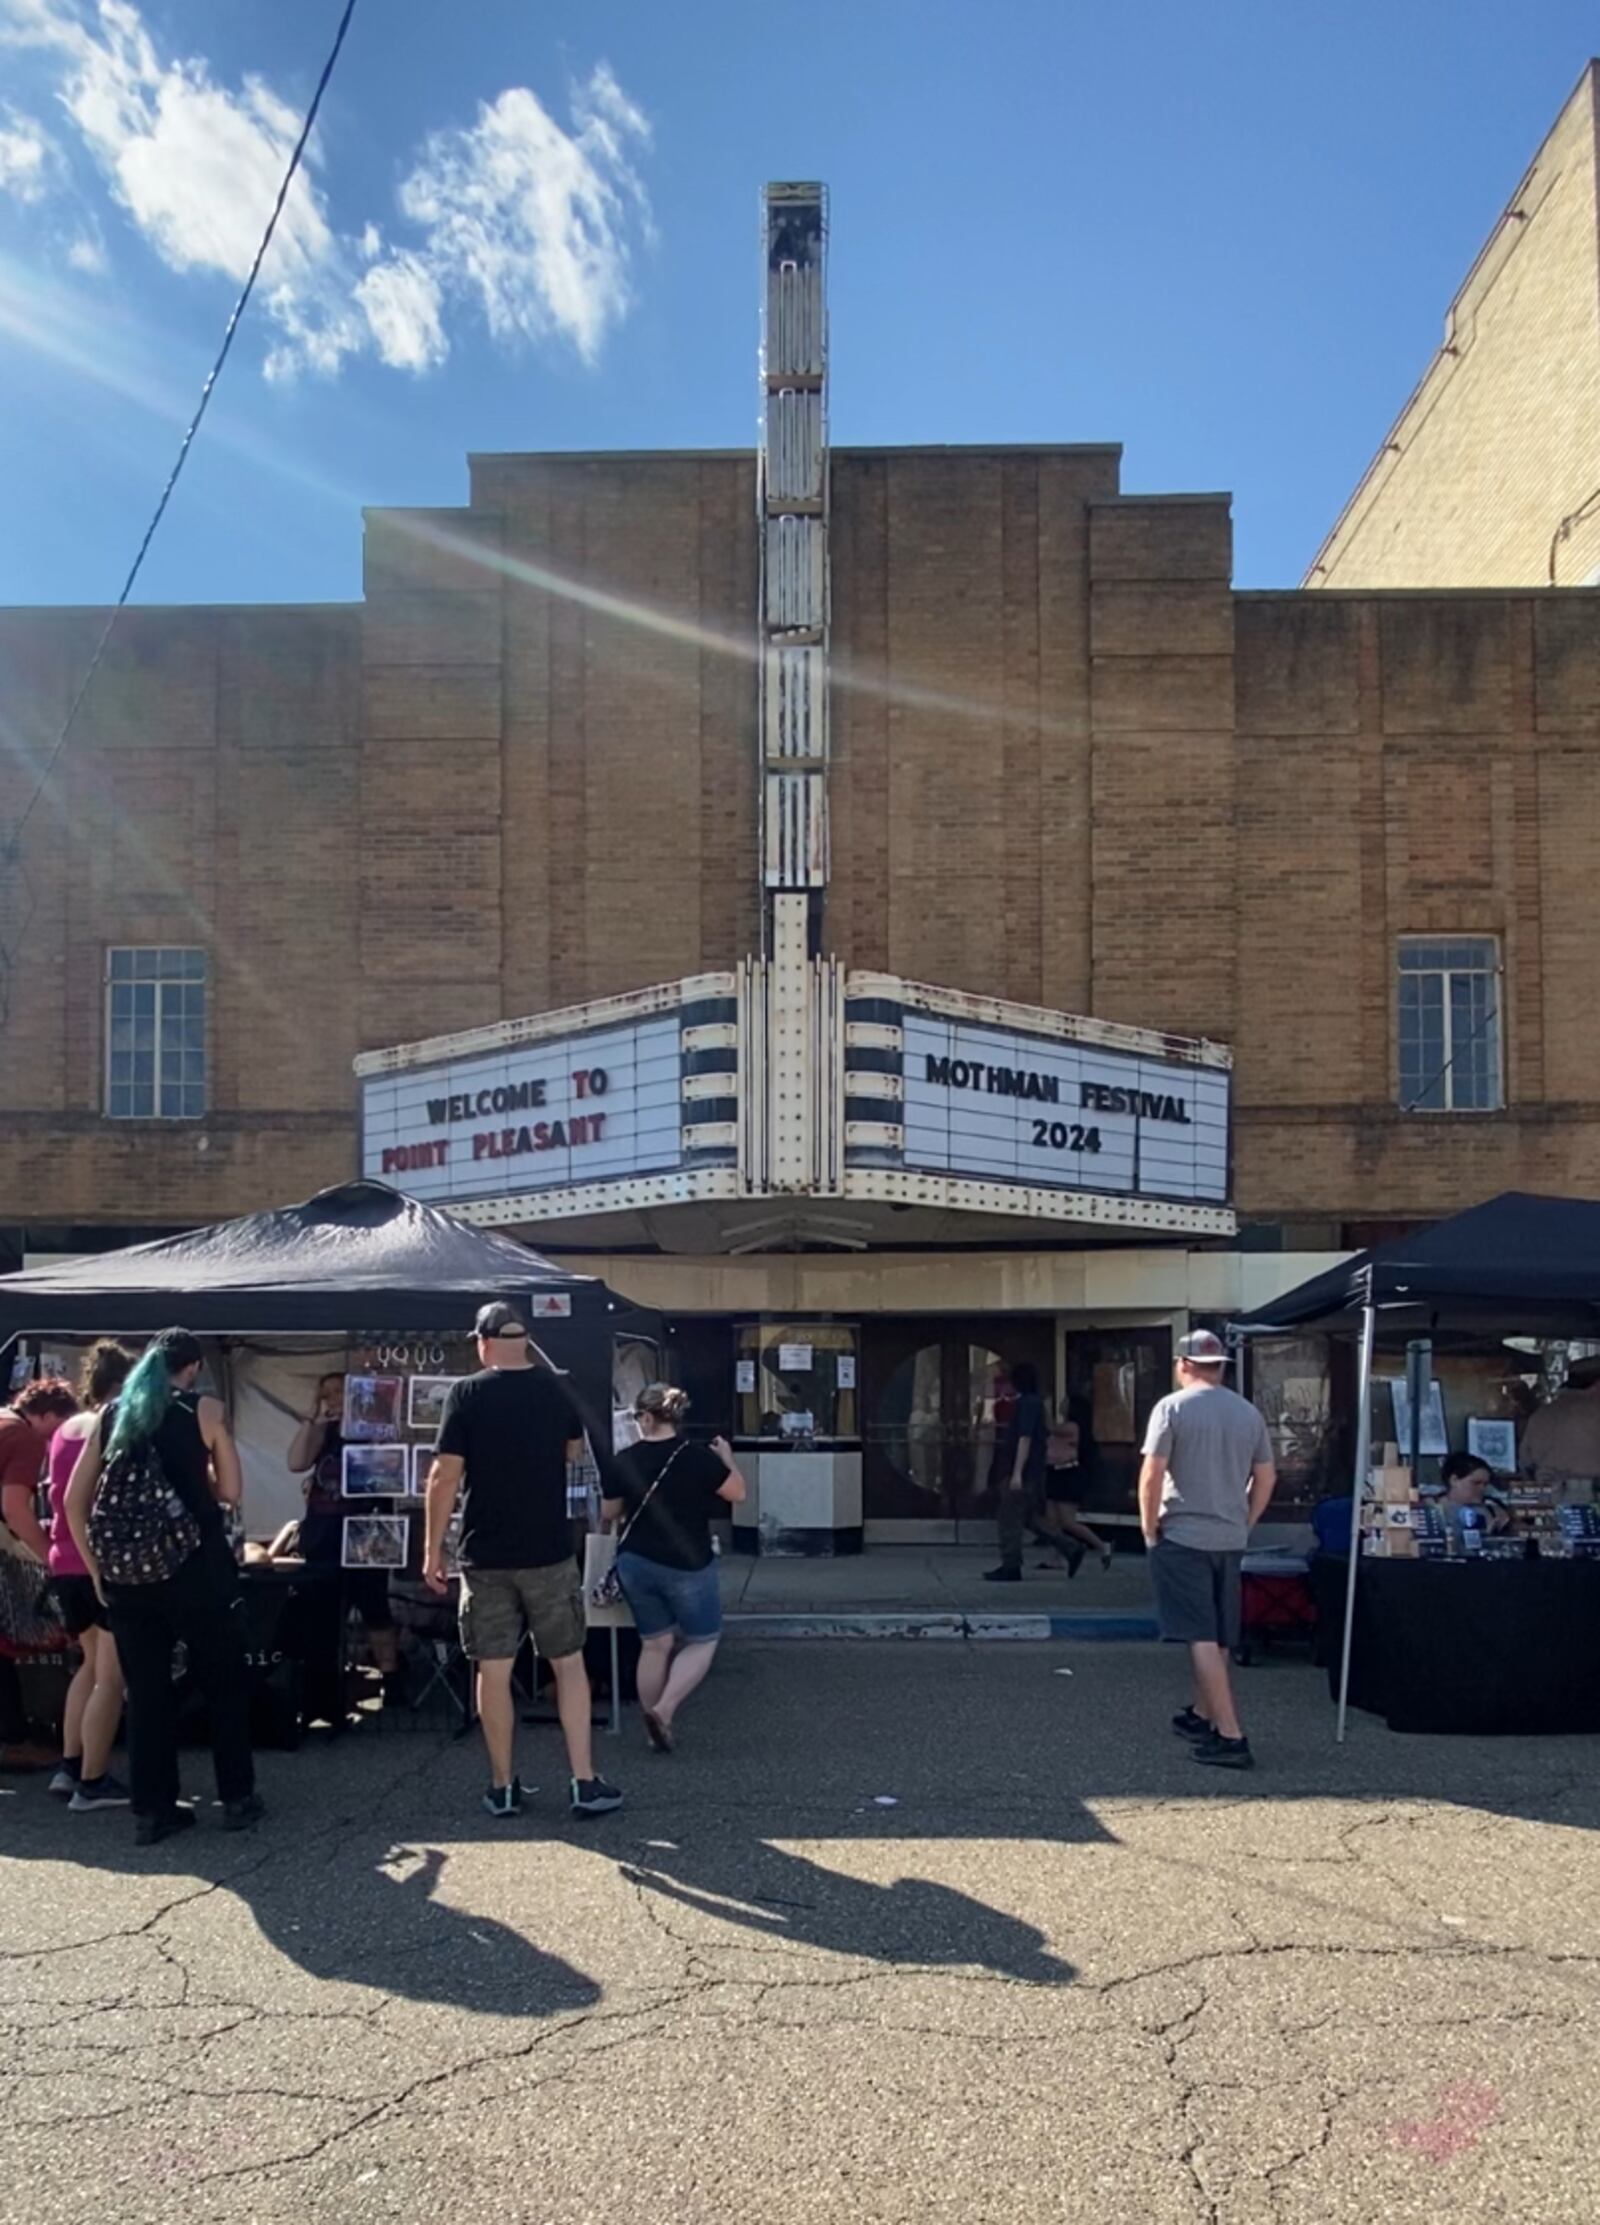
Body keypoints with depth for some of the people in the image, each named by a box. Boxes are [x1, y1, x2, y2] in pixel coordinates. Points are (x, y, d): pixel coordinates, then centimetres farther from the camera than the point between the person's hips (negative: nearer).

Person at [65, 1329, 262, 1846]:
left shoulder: (112, 1414, 9)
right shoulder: (205, 1410, -2)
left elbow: (75, 1501, 7)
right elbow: (230, 1492, 1)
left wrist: (97, 1567, 13)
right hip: (196, 1568, -3)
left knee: (145, 1691, 12)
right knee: (224, 1684, 11)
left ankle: (151, 1809, 16)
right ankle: (236, 1799, 17)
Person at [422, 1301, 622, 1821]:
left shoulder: (467, 1394, -7)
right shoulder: (555, 1390, 2)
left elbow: (445, 1476, -10)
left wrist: (432, 1549, -3)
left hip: (487, 1557, -1)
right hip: (550, 1554, 2)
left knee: (493, 1670, 8)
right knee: (568, 1665, 9)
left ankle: (503, 1787, 16)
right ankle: (585, 1783, 6)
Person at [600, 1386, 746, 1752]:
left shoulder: (624, 1461, -5)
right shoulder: (699, 1457, -14)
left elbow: (608, 1514, 9)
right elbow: (737, 1493, -2)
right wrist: (727, 1458, 13)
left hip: (635, 1564, 4)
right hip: (686, 1566, -3)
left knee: (654, 1644, 16)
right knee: (702, 1642, 13)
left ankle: (654, 1726, 21)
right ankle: (664, 1710, -5)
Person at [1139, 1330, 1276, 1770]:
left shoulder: (1172, 1407, -9)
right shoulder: (1249, 1413, 7)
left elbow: (1152, 1476, -13)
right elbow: (1266, 1478, 11)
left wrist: (1149, 1530, -3)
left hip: (1182, 1537, -6)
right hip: (1231, 1540, 6)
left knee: (1202, 1639, -4)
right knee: (1218, 1640, 17)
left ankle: (1230, 1737, -9)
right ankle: (1201, 1716, 33)